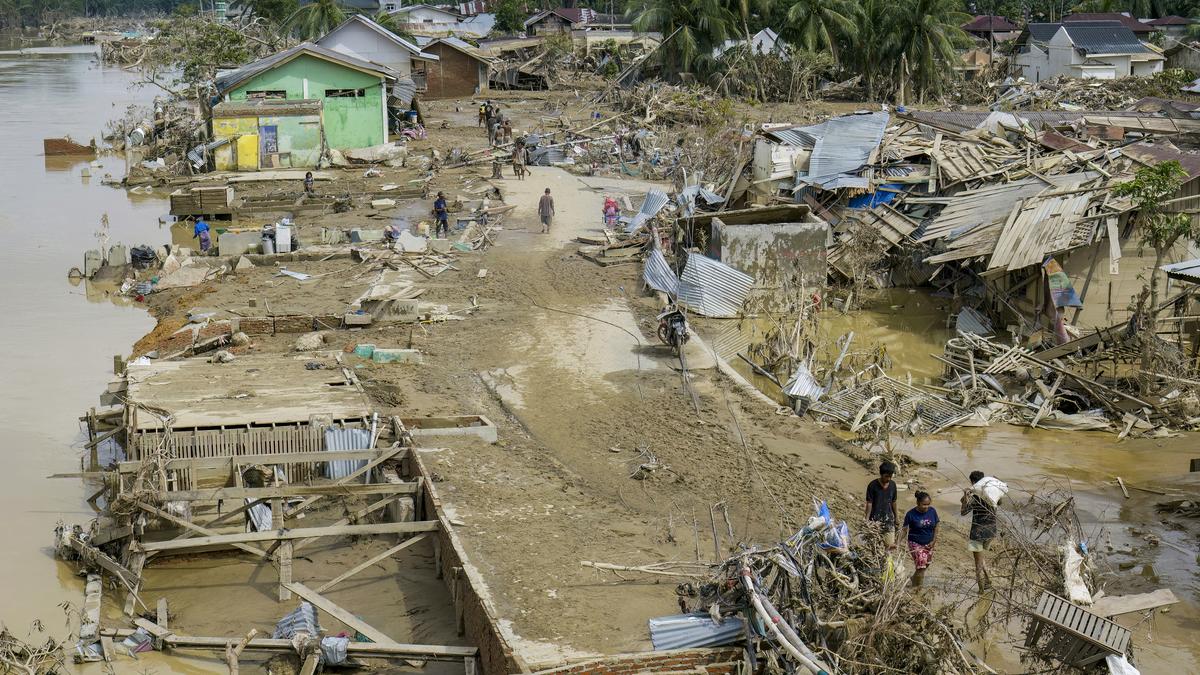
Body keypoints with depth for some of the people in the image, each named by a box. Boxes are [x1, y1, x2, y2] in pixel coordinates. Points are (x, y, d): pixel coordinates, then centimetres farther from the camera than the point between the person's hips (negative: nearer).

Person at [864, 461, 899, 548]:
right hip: (875, 518, -4)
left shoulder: (892, 484, 3)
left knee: (892, 545, -2)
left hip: (888, 518, 4)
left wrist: (896, 516, 18)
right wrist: (867, 519, -11)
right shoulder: (873, 485, -10)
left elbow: (893, 502, 14)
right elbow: (869, 503, -8)